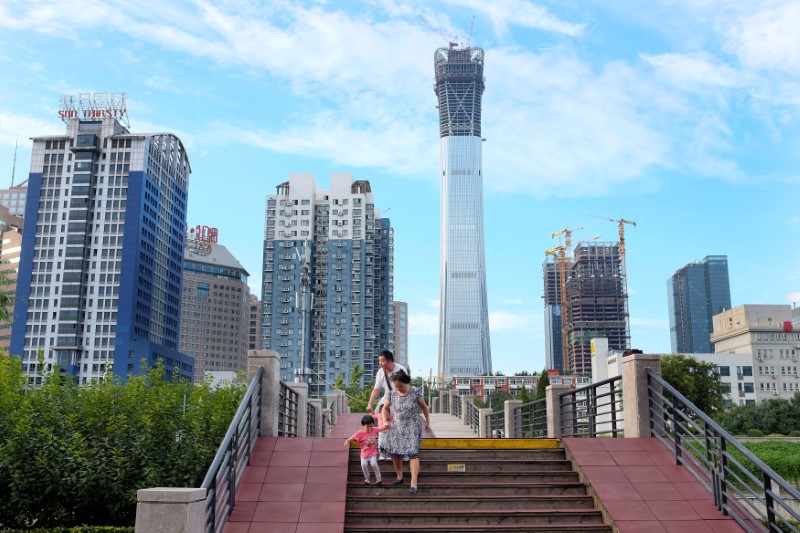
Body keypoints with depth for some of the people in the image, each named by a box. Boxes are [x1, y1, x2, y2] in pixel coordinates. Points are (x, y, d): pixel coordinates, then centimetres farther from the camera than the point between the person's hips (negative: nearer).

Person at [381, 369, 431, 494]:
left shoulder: (415, 392, -10)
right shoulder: (392, 393, -3)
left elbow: (424, 407, 2)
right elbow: (385, 408, 11)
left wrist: (427, 422, 4)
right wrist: (385, 421, -3)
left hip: (412, 427, -3)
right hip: (396, 427, 3)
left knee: (413, 453, -13)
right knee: (395, 453, 5)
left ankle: (414, 483, -14)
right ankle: (399, 477, 28)